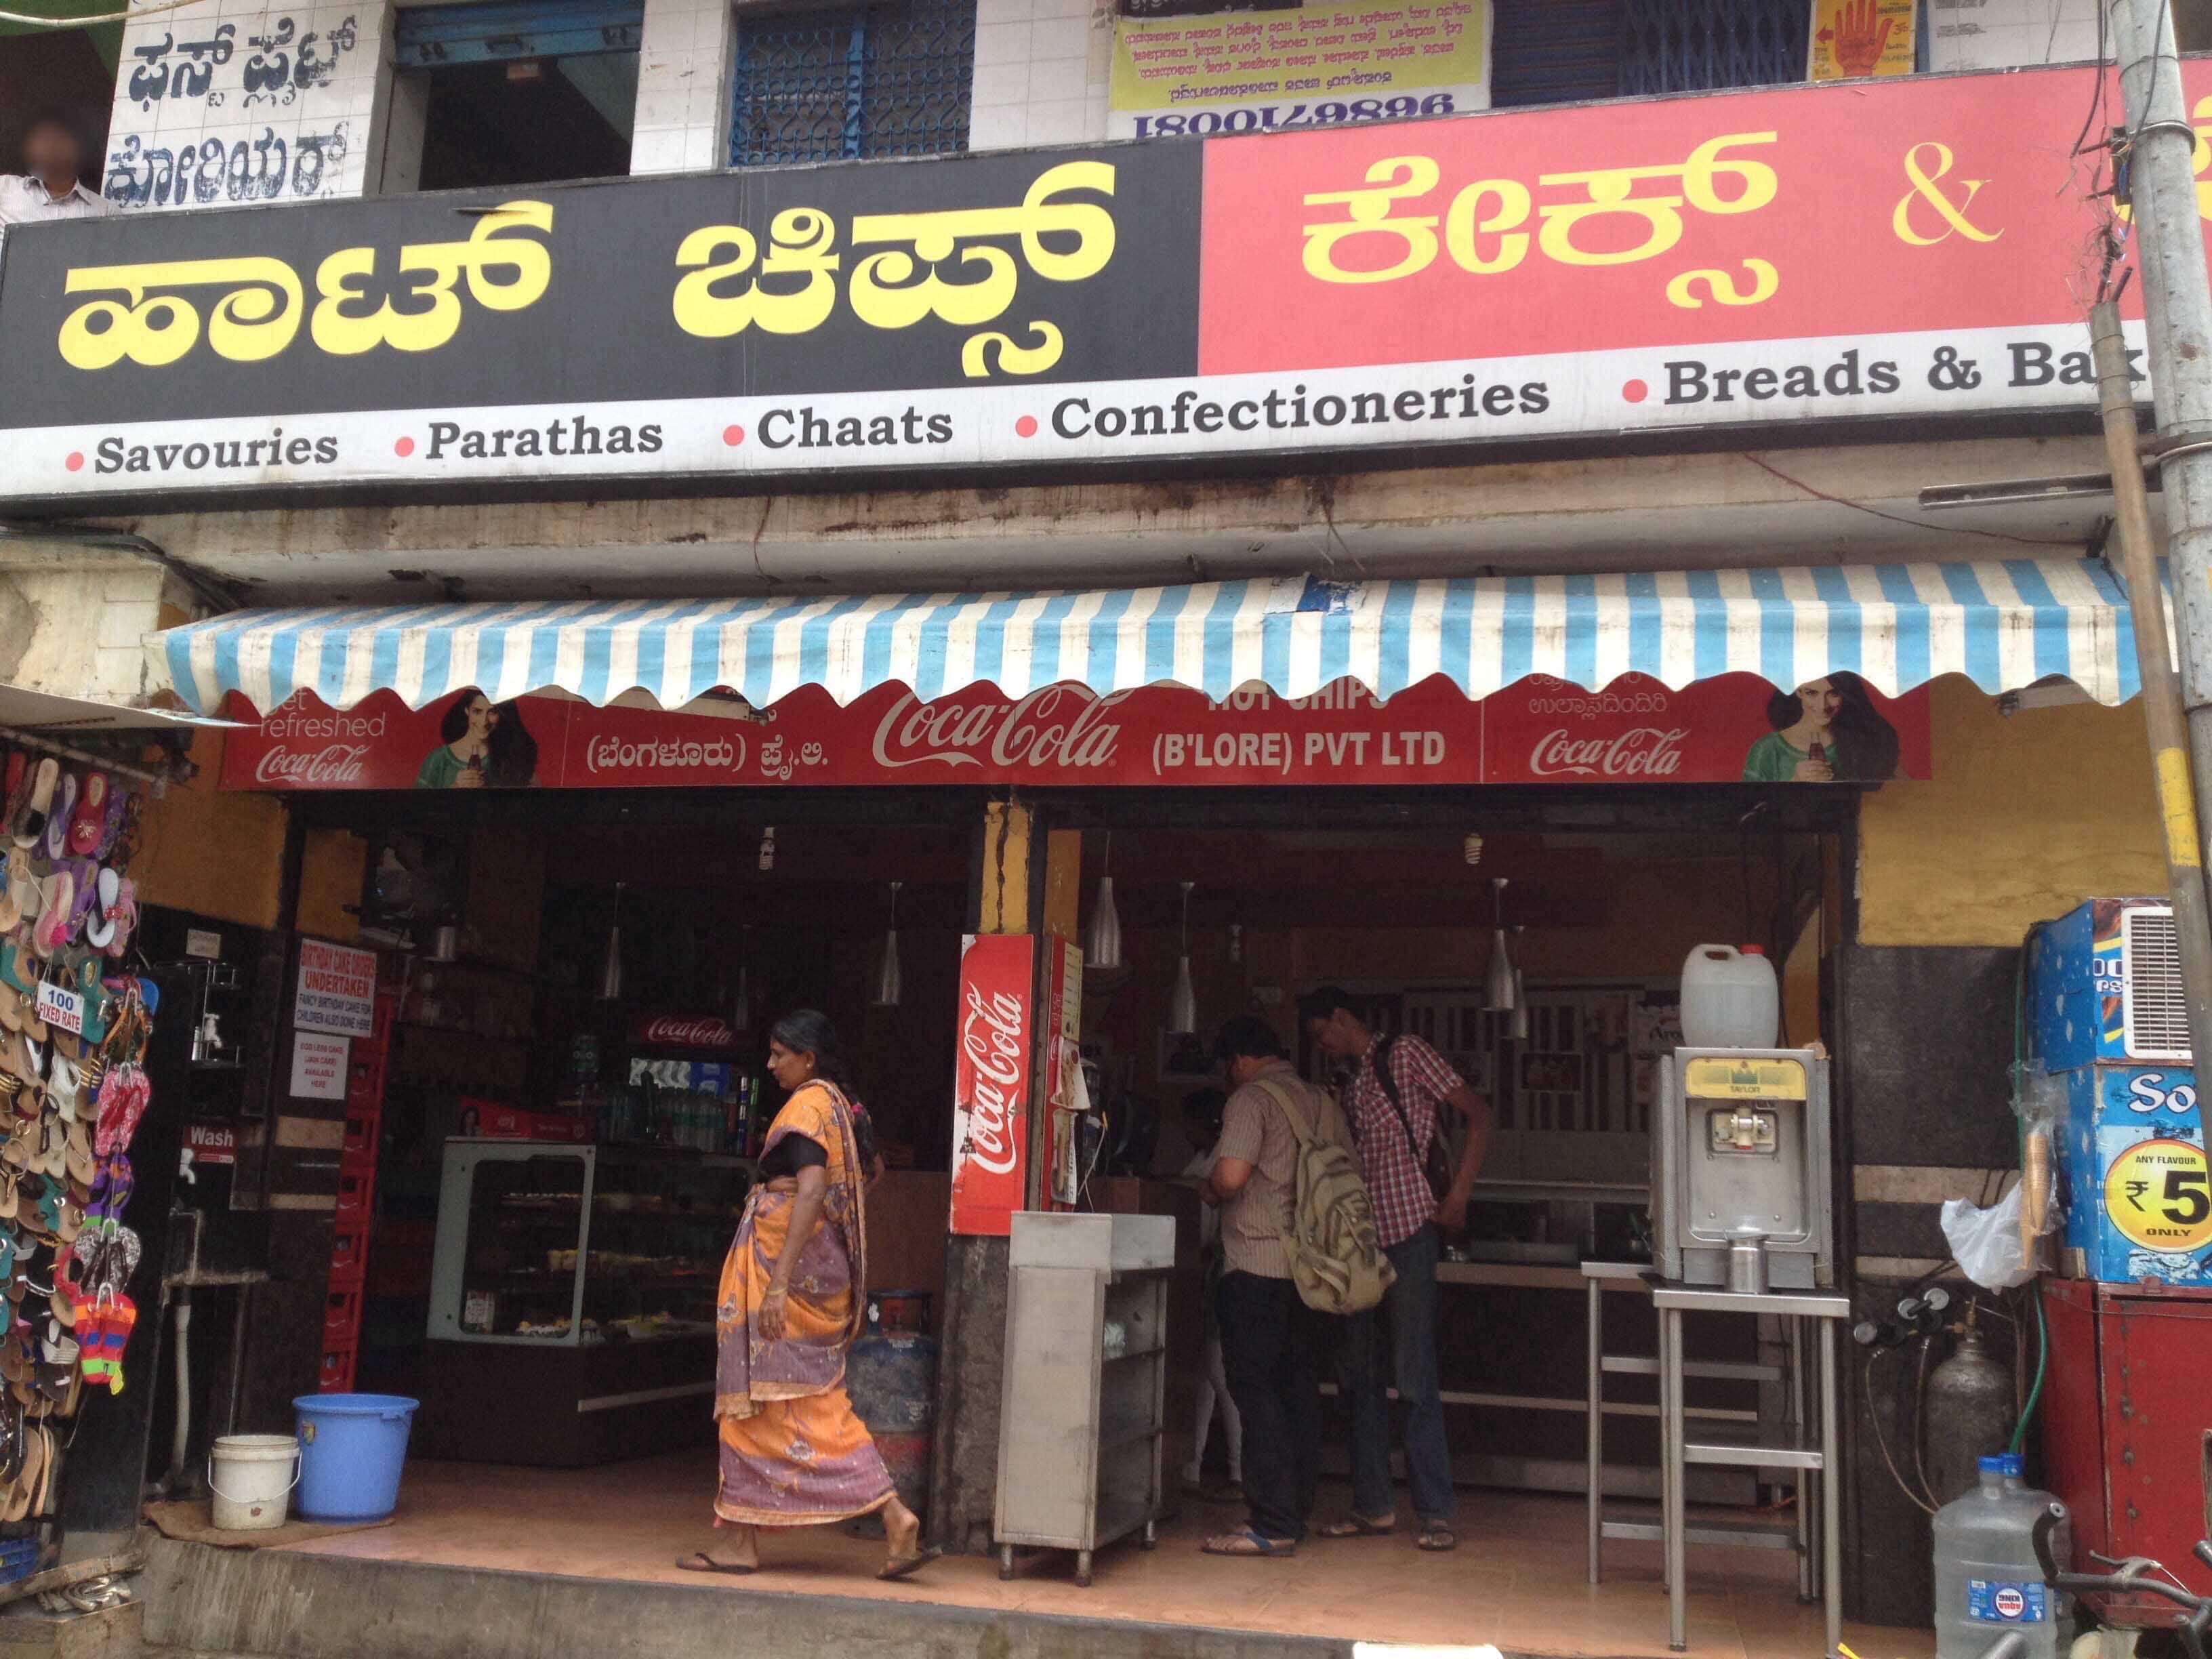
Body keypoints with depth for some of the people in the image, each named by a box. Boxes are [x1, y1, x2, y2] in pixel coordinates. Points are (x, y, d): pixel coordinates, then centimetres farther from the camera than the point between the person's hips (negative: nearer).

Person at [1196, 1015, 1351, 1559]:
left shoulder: (1252, 1099, -9)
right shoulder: (1322, 1103, 14)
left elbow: (1231, 1174, -21)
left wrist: (1209, 1190, 0)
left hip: (1257, 1266, -7)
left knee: (1256, 1391, -4)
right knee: (1300, 1391, 12)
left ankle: (1272, 1526, -6)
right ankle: (1297, 1513, 17)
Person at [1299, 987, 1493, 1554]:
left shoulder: (1406, 1055, -2)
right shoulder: (1350, 1085, 20)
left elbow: (1478, 1113, -7)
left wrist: (1457, 1196, -11)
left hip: (1408, 1234, -8)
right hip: (1361, 1241, 8)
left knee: (1414, 1379, -7)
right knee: (1358, 1375, 8)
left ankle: (1435, 1514, 0)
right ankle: (1373, 1507, 16)